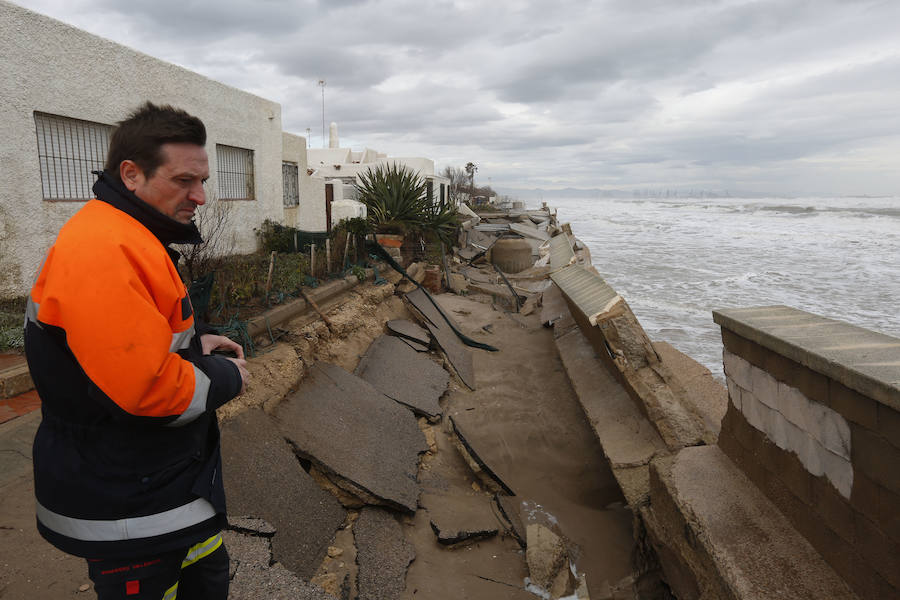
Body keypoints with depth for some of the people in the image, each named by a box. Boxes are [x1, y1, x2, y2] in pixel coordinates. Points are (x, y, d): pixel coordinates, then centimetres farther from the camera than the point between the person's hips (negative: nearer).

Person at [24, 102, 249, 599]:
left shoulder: (127, 237, 8)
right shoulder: (106, 251, -28)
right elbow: (146, 387, -33)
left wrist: (193, 341, 5)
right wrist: (226, 377, -15)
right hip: (125, 512, -10)